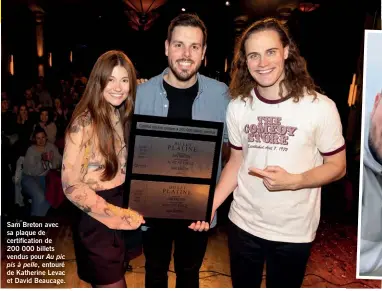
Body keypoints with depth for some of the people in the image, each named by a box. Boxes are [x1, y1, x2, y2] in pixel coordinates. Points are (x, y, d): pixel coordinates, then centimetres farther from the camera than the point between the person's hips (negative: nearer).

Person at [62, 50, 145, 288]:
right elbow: (70, 184, -20)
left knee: (117, 280, 24)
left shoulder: (124, 117, 2)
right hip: (97, 222, -7)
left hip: (123, 217, 7)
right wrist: (118, 215, -18)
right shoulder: (85, 123, -19)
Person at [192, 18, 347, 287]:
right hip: (243, 223, 3)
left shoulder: (320, 107, -15)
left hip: (293, 231, -2)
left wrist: (293, 181, -25)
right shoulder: (238, 106, -5)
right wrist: (211, 205, -6)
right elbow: (236, 161, 4)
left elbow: (337, 166, -6)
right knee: (242, 284, 22)